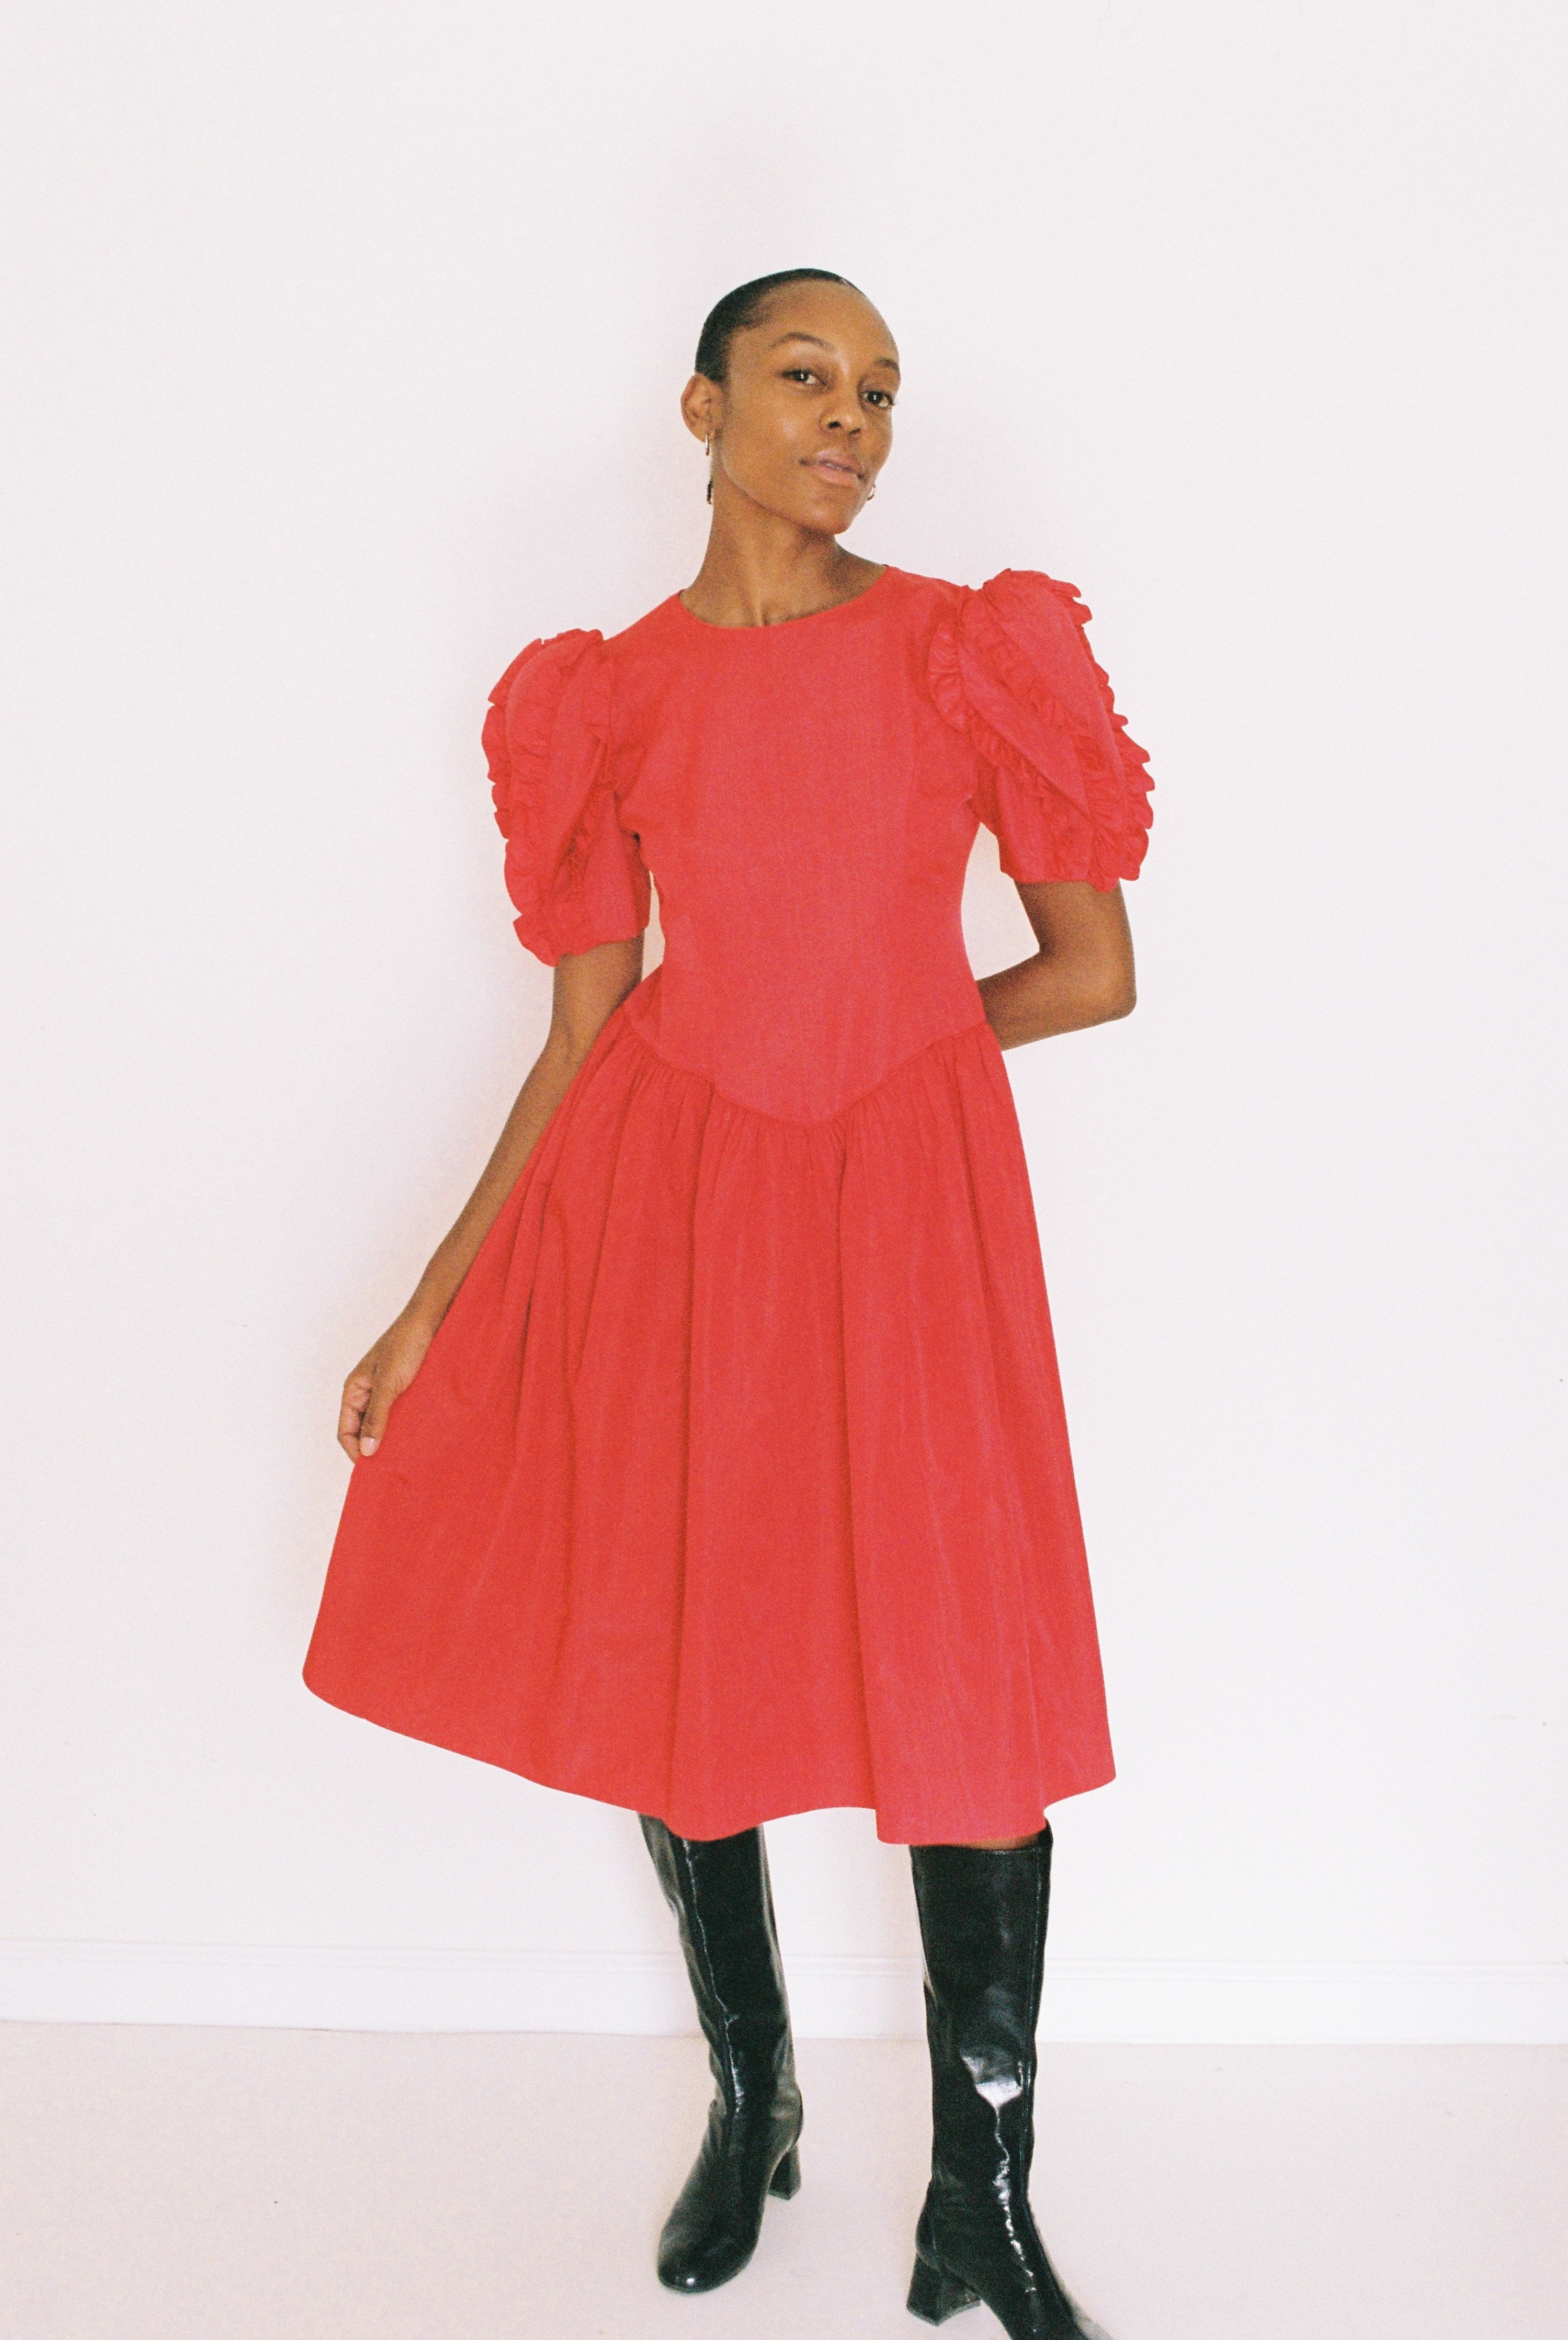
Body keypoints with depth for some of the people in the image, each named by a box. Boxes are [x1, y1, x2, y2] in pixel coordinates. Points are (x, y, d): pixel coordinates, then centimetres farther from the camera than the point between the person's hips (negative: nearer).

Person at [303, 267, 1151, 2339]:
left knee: (969, 1676, -3)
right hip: (667, 1195, 2)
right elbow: (587, 1033, 5)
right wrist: (439, 1297, 4)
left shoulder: (977, 655, -1)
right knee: (675, 1650, 9)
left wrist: (879, 1045, 6)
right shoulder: (608, 698, 2)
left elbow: (1094, 973, 1)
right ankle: (752, 2103, 32)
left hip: (904, 1194, -1)